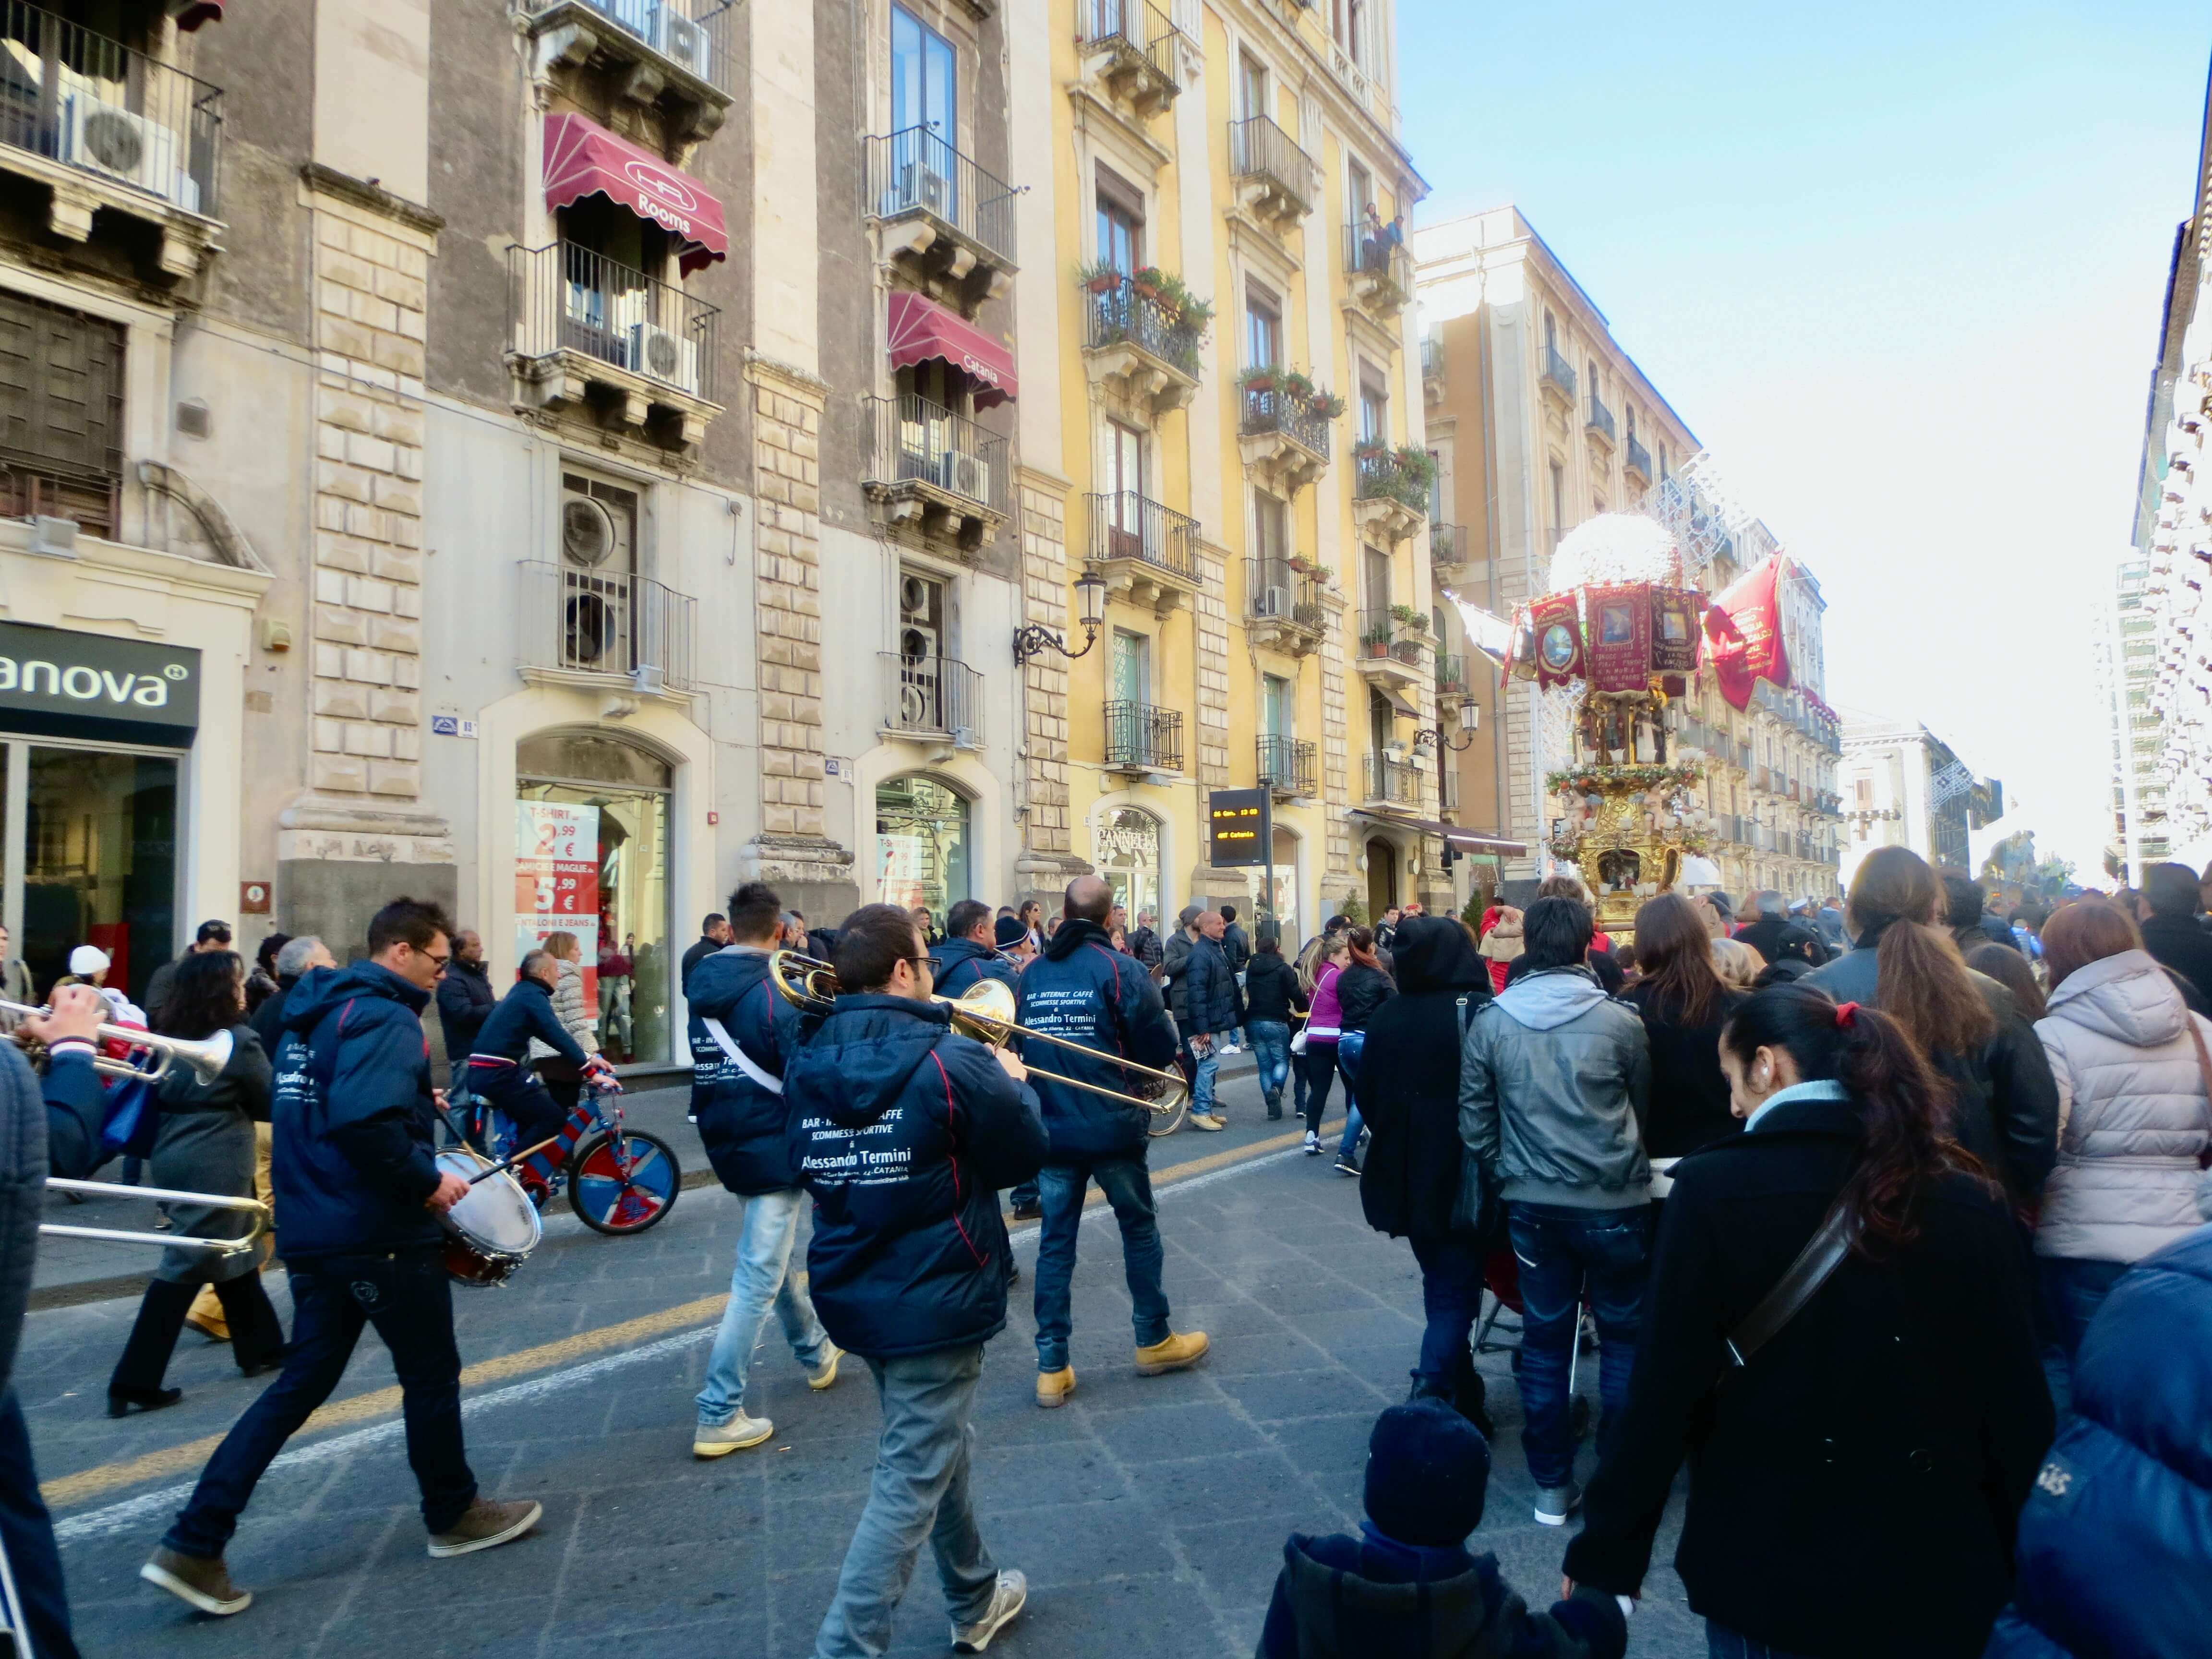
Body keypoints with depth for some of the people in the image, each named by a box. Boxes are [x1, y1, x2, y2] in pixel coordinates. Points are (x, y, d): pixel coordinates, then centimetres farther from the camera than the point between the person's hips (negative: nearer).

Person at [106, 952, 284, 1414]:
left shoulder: (172, 1037, 7)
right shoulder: (239, 1041, -13)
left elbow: (159, 1095, 17)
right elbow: (271, 1101, -3)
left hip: (175, 1157, 8)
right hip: (214, 1165, -8)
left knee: (235, 1252, 18)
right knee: (189, 1266, -3)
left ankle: (261, 1347, 29)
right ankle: (134, 1382, 0)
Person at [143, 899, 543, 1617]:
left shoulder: (314, 1011, 13)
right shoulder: (385, 1018, -18)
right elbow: (365, 1122, -32)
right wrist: (429, 1180, -20)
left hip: (312, 1230, 9)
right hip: (383, 1234, -9)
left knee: (303, 1383, 13)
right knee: (432, 1374, 9)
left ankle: (193, 1544, 8)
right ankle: (453, 1515, 25)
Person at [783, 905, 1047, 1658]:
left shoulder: (807, 1066, -3)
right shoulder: (950, 1063, -21)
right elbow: (1023, 1157, -11)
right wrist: (1016, 1085, 8)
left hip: (854, 1292, 8)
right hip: (935, 1298, -8)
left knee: (936, 1446, 25)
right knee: (911, 1482, 2)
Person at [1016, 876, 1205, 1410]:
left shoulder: (1032, 974, 1)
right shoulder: (1118, 970, -12)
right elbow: (1161, 1050, -12)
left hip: (1052, 1128, 3)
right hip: (1112, 1127, -3)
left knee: (1055, 1243, 9)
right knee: (1140, 1230, 15)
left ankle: (1052, 1367, 11)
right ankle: (1154, 1341, 27)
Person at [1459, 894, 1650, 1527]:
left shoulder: (1492, 1020, -5)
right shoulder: (1619, 1019, -10)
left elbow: (1474, 1119, 1)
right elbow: (1645, 1107, 4)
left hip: (1532, 1204, 2)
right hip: (1614, 1202, -2)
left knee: (1544, 1340, 12)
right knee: (1624, 1337, 14)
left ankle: (1552, 1485, 20)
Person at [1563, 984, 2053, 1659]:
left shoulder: (1714, 1190, -15)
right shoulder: (1971, 1202, -6)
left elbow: (1663, 1394, -13)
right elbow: (2019, 1407, 0)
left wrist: (1604, 1559, -3)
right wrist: (2014, 1565, 13)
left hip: (1767, 1569, -3)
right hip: (1940, 1573, 3)